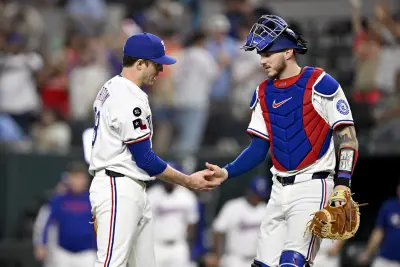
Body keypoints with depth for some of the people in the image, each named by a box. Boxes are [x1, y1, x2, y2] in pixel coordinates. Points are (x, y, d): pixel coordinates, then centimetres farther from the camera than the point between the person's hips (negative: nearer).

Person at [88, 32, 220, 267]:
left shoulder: (111, 89, 15)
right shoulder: (129, 98, -17)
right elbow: (145, 159, -17)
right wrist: (188, 181, -8)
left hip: (134, 192, 11)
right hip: (119, 190, -11)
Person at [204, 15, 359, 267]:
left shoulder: (319, 83, -7)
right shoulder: (263, 93, 12)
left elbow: (347, 136, -9)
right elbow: (259, 149, 15)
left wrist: (342, 184, -19)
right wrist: (226, 172, 0)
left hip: (312, 188, -7)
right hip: (280, 190, 7)